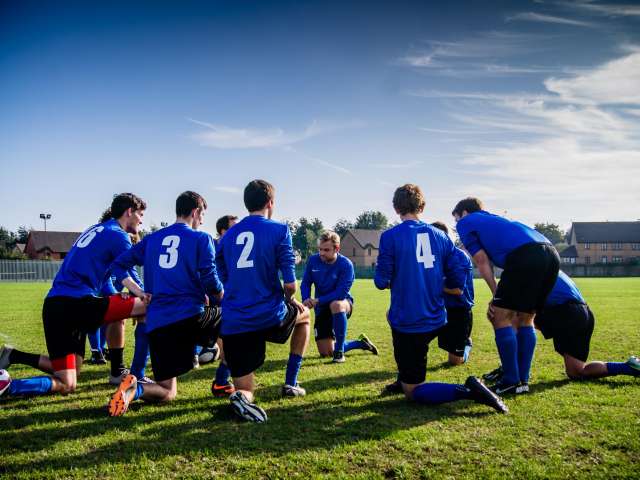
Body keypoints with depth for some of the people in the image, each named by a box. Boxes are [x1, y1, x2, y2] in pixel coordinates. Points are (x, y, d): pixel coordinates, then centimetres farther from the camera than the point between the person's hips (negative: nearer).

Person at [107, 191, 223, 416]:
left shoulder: (152, 239, 16)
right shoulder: (201, 239, 2)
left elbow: (120, 264, 12)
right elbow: (211, 282, -5)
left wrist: (138, 291, 10)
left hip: (157, 324, 4)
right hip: (192, 317, -4)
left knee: (167, 393, 15)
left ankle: (136, 389, -19)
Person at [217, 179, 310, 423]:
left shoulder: (227, 236, 12)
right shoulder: (279, 230, -3)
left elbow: (224, 280, 16)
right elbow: (290, 284, -9)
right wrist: (289, 301, 14)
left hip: (233, 324, 3)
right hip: (270, 316, -3)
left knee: (246, 391, 14)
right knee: (304, 314, 32)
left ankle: (242, 397, -24)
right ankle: (290, 383, 27)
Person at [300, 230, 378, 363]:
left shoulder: (346, 264, -20)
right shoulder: (313, 260, -10)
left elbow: (341, 293, -26)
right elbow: (305, 283, -3)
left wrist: (318, 300, -31)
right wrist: (306, 301, -23)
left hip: (342, 303, -4)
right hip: (322, 308, 4)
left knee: (335, 305, -44)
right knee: (326, 353, 1)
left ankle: (339, 351, -27)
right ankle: (361, 343, 28)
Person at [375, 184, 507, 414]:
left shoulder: (390, 236, -9)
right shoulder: (440, 235, 5)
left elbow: (382, 282, -10)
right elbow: (458, 281, 4)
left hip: (408, 323, -6)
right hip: (436, 321, 6)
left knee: (413, 391, 7)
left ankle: (466, 391, -19)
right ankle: (403, 380, 35)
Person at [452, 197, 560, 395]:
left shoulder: (465, 223, 19)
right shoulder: (494, 220, 39)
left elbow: (482, 261, 10)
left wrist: (497, 295, 14)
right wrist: (501, 299, 25)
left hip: (526, 254, -8)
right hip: (551, 253, 8)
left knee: (501, 318, 3)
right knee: (524, 319, 19)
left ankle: (512, 382, 5)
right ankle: (523, 380, 20)